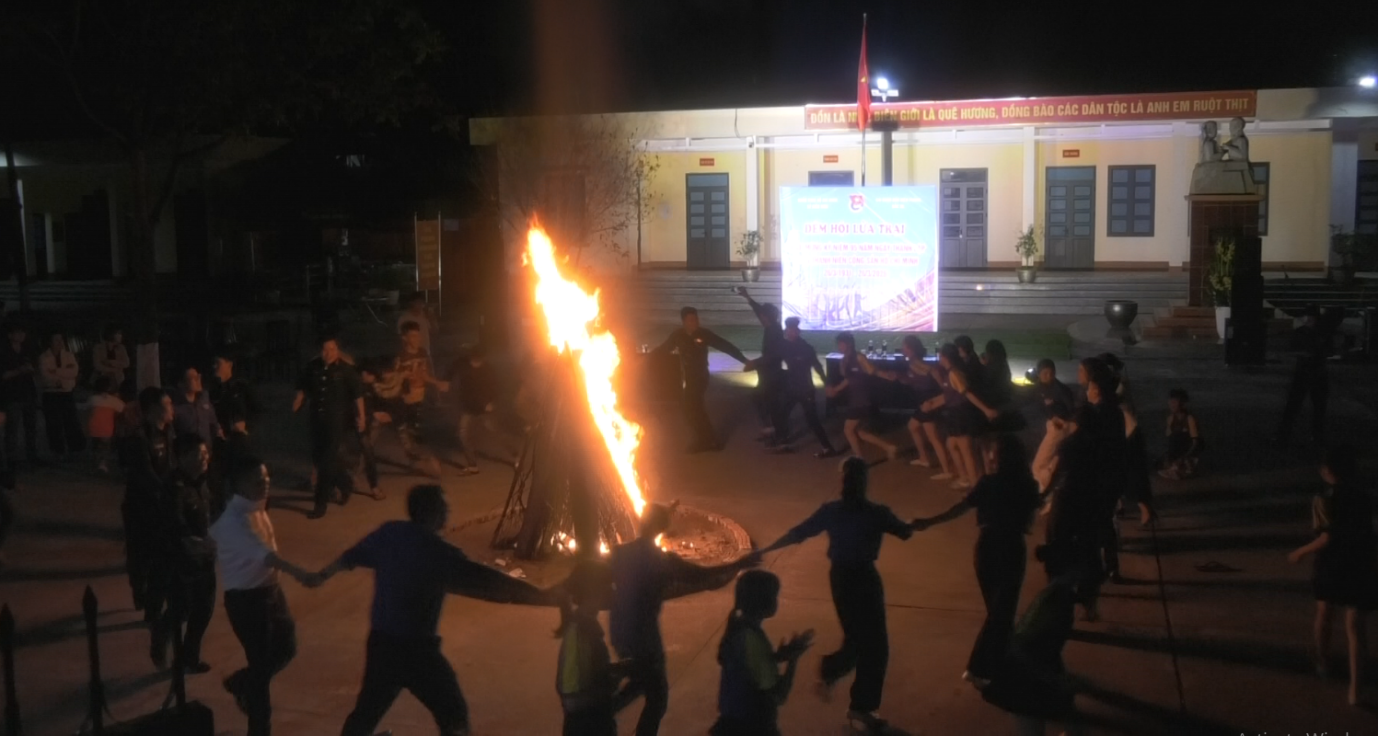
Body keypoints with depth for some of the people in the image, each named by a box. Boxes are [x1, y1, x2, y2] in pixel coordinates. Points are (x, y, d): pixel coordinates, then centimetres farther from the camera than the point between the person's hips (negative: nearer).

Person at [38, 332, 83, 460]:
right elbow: (45, 375, -13)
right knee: (54, 424, -1)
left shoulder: (69, 355, 7)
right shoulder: (44, 357, -1)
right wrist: (63, 376, -12)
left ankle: (75, 451, 6)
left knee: (72, 422, -1)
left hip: (68, 394, 2)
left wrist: (56, 371, -16)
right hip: (51, 395, -2)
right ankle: (58, 452, 6)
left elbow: (74, 371, -9)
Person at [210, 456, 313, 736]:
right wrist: (296, 571, -53)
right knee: (261, 664, 2)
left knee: (286, 648, 18)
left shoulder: (257, 508, 2)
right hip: (245, 598, -8)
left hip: (270, 589, 8)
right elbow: (260, 553, -42)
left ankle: (240, 683, 43)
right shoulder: (232, 521, -26)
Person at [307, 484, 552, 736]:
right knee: (453, 713, 5)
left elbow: (349, 557, 18)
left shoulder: (389, 534, 0)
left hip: (380, 642, 7)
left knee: (368, 708, 23)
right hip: (415, 649, -7)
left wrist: (321, 576, 39)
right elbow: (489, 581, -23)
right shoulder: (439, 553, -19)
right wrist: (546, 597, -23)